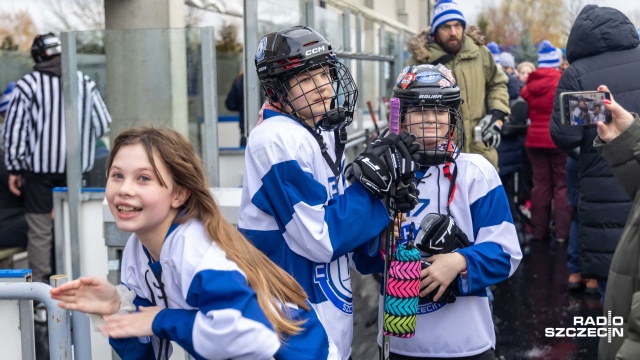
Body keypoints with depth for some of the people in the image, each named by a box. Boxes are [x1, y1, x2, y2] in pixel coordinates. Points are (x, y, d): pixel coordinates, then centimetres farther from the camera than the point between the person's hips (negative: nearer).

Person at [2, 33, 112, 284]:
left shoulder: (27, 85, -5)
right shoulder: (85, 83, 3)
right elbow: (103, 125, 5)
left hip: (38, 167, -2)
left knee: (40, 231, 4)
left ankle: (40, 284, 6)